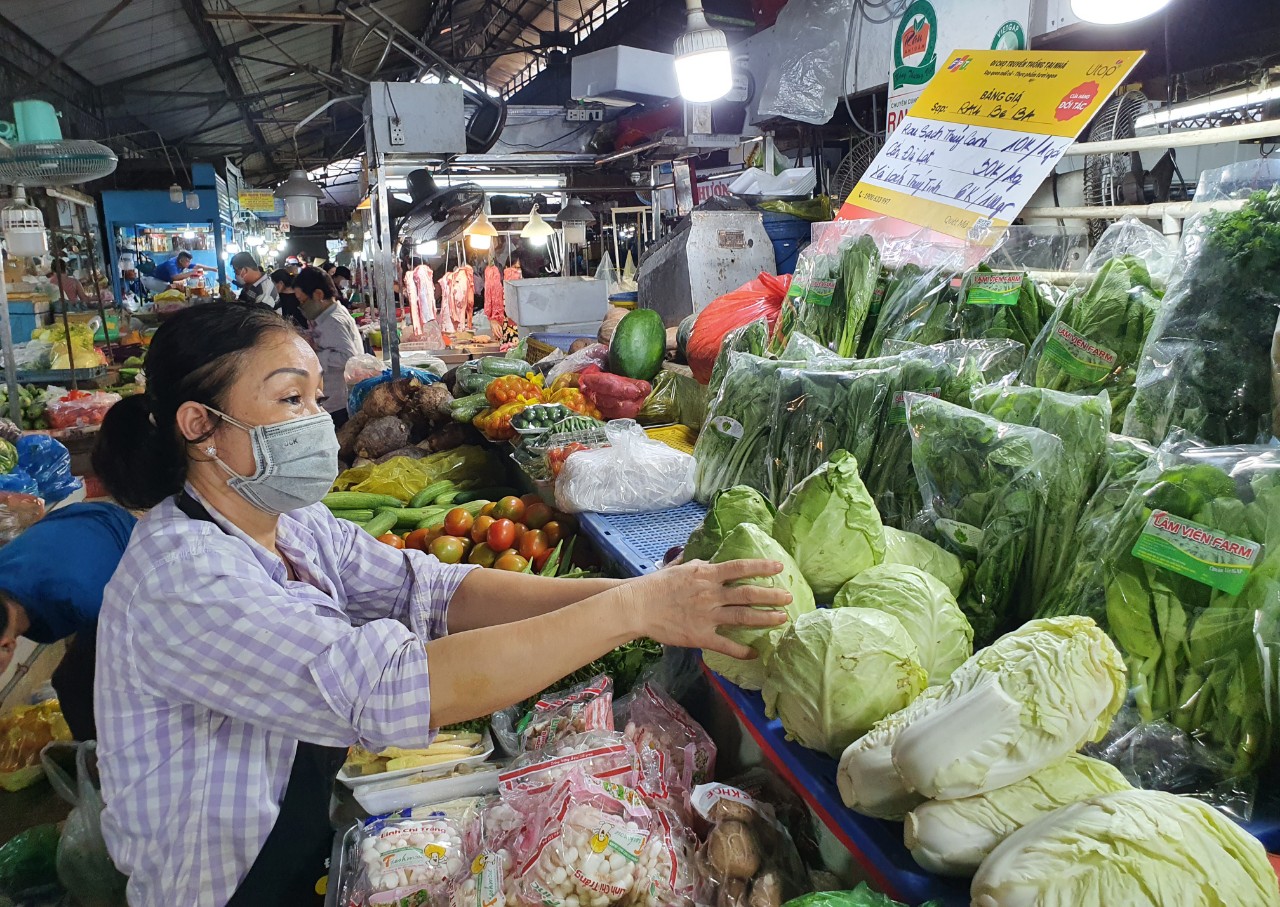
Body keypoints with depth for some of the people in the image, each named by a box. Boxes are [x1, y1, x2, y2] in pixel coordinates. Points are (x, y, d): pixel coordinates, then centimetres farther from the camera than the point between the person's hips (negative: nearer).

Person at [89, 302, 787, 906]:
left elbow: (435, 591, -11)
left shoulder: (293, 523, -1)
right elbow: (394, 687, -37)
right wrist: (632, 609, -37)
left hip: (308, 850, 6)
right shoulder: (181, 575, -27)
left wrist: (626, 592, -24)